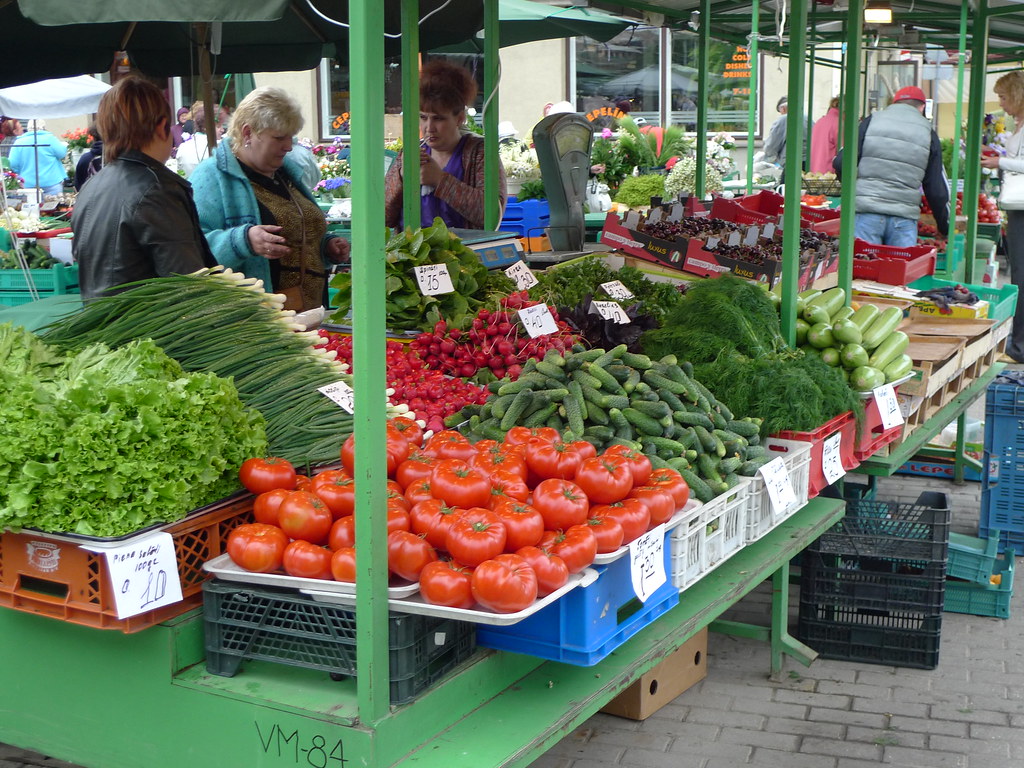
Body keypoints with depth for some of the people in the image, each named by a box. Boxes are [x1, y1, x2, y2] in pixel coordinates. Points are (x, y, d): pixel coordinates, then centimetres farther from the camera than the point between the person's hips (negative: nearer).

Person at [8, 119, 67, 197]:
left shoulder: (19, 142, 5)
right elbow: (61, 153, -5)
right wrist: (64, 146, 17)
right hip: (51, 182, -3)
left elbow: (13, 164, 2)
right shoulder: (49, 138, -4)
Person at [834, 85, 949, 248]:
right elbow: (938, 190, 9)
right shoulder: (928, 133, 10)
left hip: (866, 211, -1)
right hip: (904, 217, 1)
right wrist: (945, 229, 22)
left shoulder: (871, 121, 7)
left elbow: (841, 163, 1)